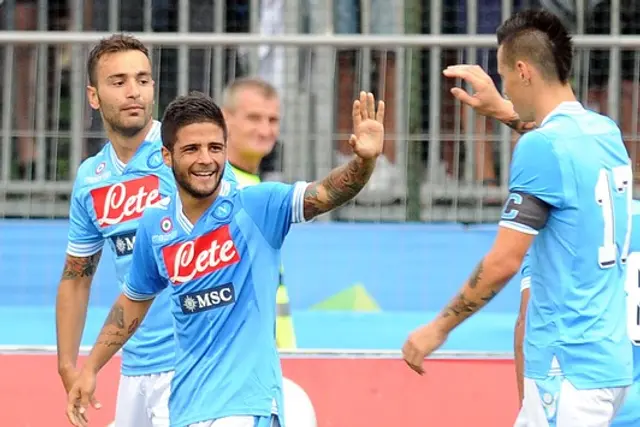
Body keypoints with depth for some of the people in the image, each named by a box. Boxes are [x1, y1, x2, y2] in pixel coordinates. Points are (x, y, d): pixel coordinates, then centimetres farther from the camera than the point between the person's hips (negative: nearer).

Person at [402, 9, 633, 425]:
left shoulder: (541, 147, -15)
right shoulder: (608, 133, 9)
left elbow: (503, 262, -16)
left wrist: (439, 328, -8)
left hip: (569, 367, -9)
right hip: (608, 358, 9)